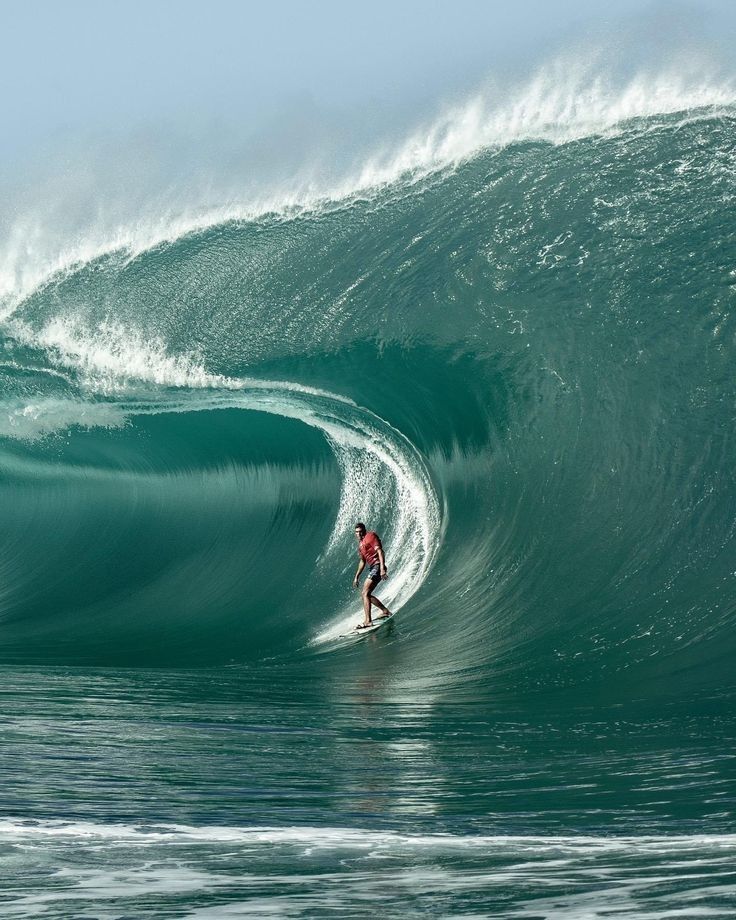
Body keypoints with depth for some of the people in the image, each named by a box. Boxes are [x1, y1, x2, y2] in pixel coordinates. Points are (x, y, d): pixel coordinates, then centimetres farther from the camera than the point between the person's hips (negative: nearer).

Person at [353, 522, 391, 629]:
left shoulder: (370, 536, -5)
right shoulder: (360, 544, 22)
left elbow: (380, 551, -15)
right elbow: (362, 561, 29)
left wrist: (382, 568, -25)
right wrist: (356, 577, 25)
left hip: (377, 567, -10)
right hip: (372, 568, 10)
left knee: (365, 593, -17)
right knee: (367, 595, 14)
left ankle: (367, 620, -23)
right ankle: (385, 611, 25)